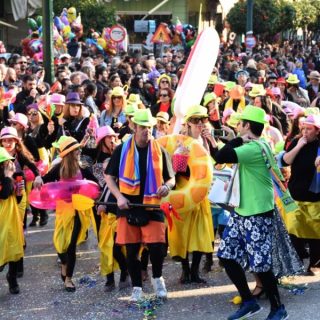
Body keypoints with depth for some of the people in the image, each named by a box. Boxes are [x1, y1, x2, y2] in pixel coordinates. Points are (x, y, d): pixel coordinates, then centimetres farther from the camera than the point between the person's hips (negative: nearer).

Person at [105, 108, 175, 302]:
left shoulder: (160, 151, 3)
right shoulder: (122, 150, 1)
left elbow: (171, 178, 11)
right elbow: (109, 177, 7)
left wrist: (167, 186, -12)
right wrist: (119, 196, -8)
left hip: (152, 206, 0)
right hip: (129, 207, 0)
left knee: (157, 247, -9)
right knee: (132, 250, 6)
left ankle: (157, 278, 20)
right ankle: (137, 288, 22)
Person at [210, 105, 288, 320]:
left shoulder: (255, 148, -20)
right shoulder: (251, 147, 13)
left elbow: (221, 157, -28)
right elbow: (221, 157, 24)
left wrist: (238, 140, -14)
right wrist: (213, 144, 16)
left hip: (258, 214, -10)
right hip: (241, 212, 10)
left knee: (260, 264, -2)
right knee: (227, 257, 9)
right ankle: (249, 302, 20)